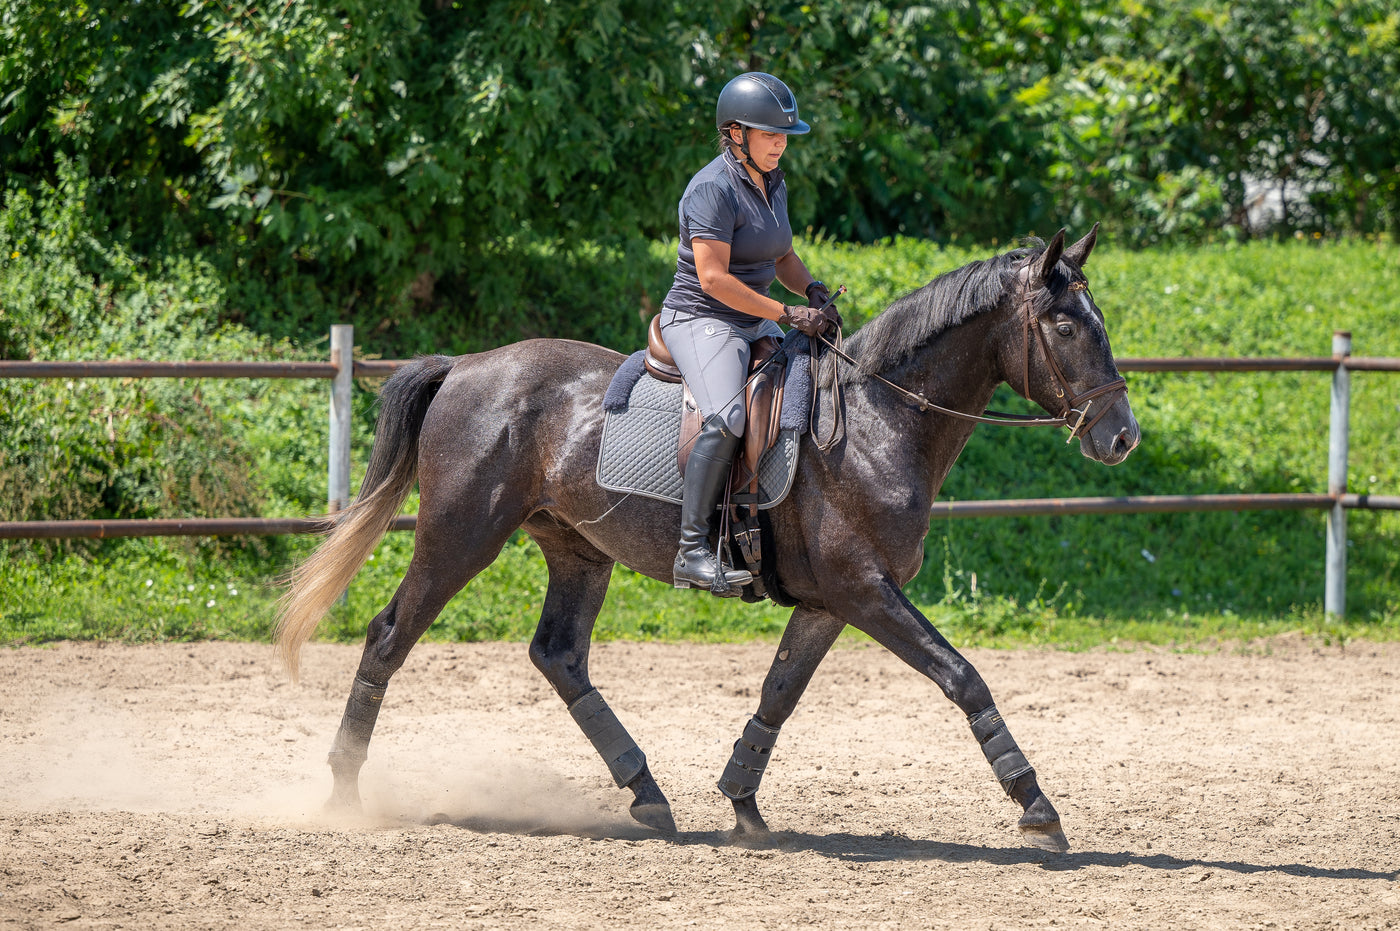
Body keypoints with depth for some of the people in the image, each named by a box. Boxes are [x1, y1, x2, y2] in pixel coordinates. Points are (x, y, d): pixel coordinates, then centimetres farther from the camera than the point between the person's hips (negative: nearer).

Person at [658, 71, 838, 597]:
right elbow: (713, 278, -23)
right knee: (727, 418, -32)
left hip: (754, 326, 10)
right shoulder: (713, 190, -17)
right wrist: (788, 313, -21)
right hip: (701, 321, -10)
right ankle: (692, 550, -34)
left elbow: (782, 257, 24)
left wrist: (811, 290, 1)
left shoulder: (772, 183, 12)